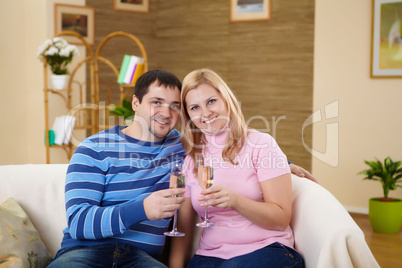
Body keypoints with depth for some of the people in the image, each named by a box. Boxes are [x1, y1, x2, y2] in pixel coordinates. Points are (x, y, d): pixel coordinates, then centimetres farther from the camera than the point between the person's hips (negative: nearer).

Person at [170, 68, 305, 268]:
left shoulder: (261, 144, 0)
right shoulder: (190, 158, 11)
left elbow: (281, 219, -6)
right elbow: (183, 229, 12)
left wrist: (235, 201, -22)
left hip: (266, 249, -1)